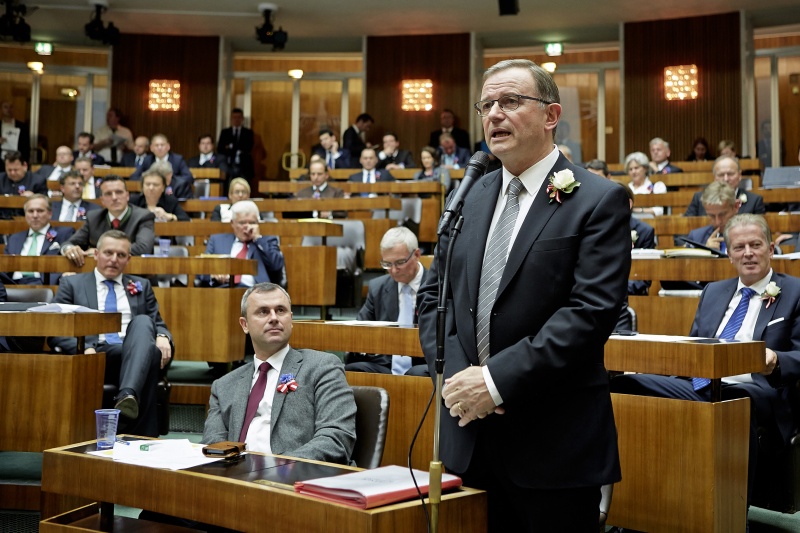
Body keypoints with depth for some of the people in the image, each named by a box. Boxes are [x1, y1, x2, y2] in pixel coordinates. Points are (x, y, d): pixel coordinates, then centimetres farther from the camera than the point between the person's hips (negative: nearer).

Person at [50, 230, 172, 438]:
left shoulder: (141, 286, 25)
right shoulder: (72, 284, 17)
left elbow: (157, 323, 20)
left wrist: (162, 337, -7)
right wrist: (85, 348, -14)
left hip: (136, 353, 2)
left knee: (143, 321, -32)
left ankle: (128, 395, -52)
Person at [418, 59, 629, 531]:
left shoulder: (599, 201, -6)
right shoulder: (471, 199, 12)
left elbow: (592, 311, -16)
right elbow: (433, 294, 11)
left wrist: (498, 380, -19)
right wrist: (455, 375, -6)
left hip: (554, 441, -5)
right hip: (472, 436, 5)